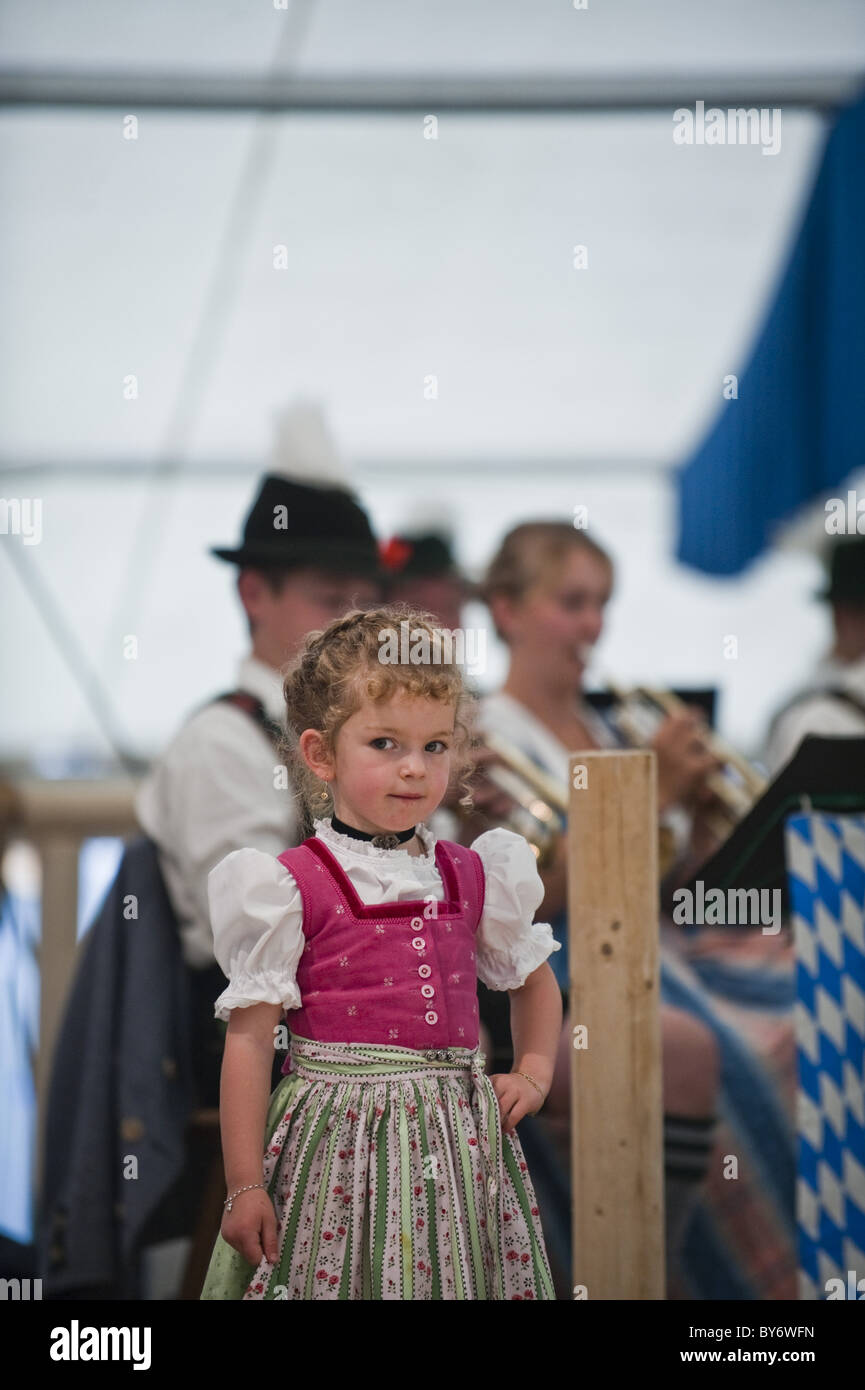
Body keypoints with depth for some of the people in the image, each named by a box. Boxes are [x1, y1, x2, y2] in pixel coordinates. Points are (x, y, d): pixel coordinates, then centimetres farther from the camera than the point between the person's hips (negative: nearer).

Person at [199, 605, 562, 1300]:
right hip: (338, 1134, -4)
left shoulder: (475, 877, 9)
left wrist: (534, 1072, 10)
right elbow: (250, 1038, -5)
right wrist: (244, 1185, -8)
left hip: (457, 1139, 4)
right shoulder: (290, 887, -5)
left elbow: (534, 980, 27)